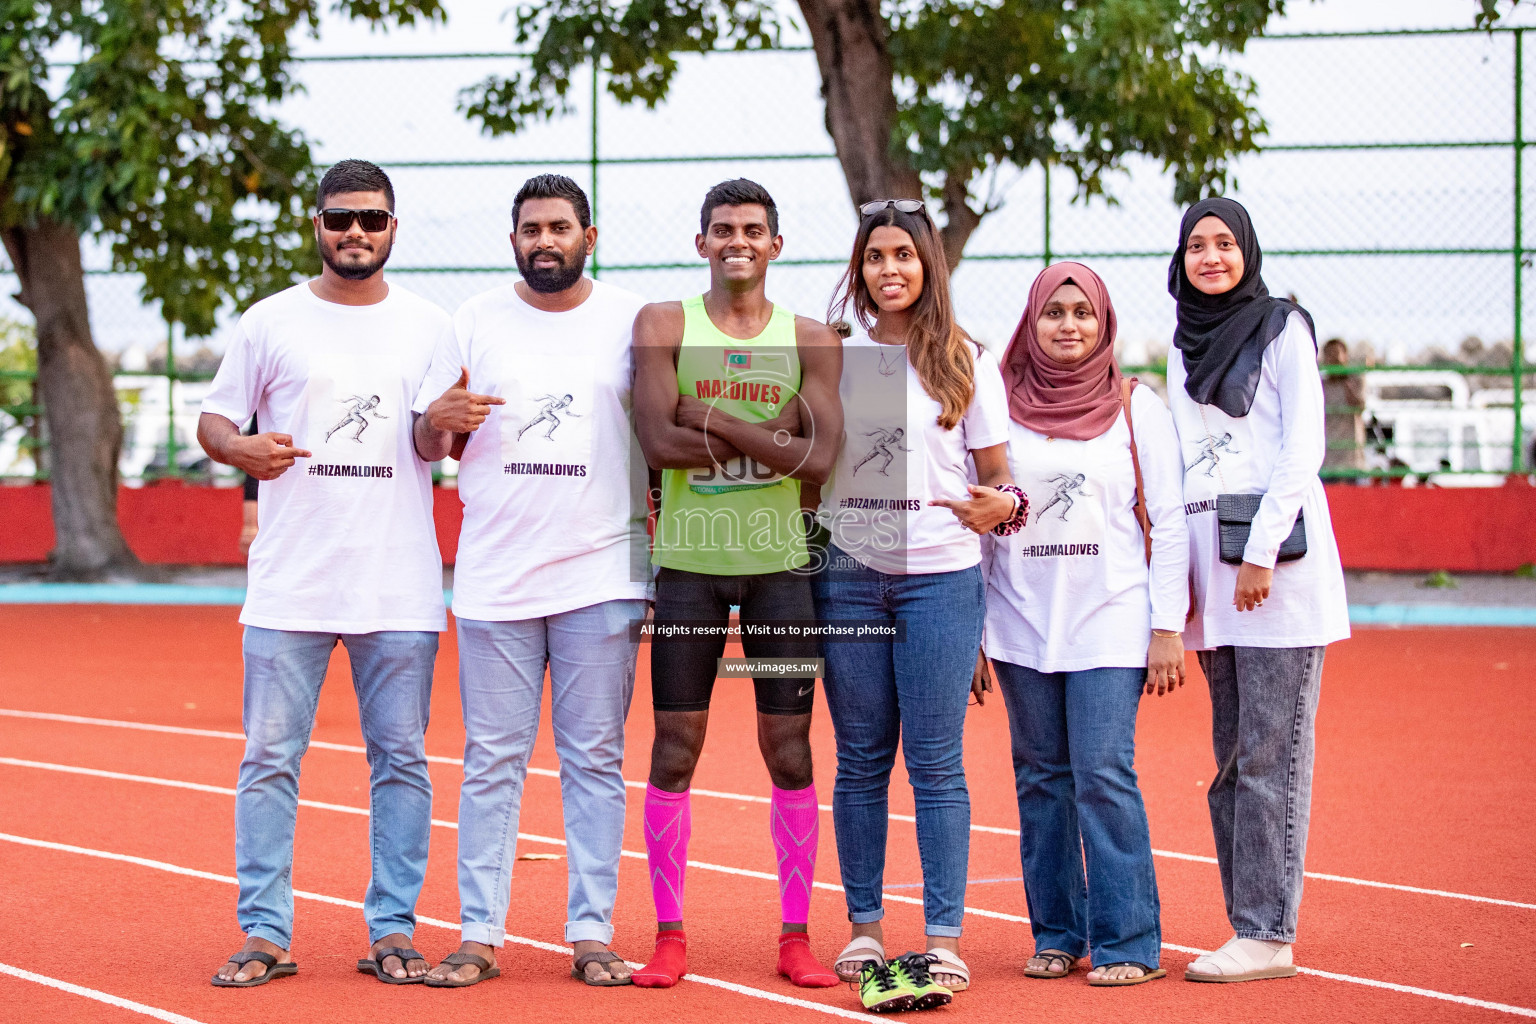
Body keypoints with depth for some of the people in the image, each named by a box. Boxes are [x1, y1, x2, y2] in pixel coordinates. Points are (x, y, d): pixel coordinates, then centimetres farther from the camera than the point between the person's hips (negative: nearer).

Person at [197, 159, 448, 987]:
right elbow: (212, 419, 9)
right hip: (289, 585, -1)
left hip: (401, 585, 1)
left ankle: (393, 932, 12)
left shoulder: (433, 328, 8)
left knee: (400, 758, 3)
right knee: (270, 757, -1)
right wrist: (243, 448, -13)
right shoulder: (270, 323, 5)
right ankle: (264, 934, 6)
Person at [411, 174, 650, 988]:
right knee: (491, 762, 2)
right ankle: (480, 935, 6)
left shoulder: (632, 320, 5)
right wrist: (439, 418, -13)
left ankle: (593, 933, 8)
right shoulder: (475, 321, 8)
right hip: (494, 577, 1)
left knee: (596, 760, 3)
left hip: (601, 576, 0)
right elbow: (427, 445, 10)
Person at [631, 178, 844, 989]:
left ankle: (796, 936, 9)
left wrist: (714, 419, -12)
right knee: (674, 742, 0)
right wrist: (767, 435, -11)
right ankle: (669, 936, 8)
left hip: (779, 563, 1)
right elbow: (659, 441, -11)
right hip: (688, 562, -1)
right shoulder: (664, 325, 3)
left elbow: (818, 457, -8)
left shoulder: (811, 342, 6)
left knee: (789, 743, 2)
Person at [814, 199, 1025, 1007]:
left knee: (936, 760, -4)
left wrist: (1003, 504, -16)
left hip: (940, 577, -1)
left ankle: (943, 939, -1)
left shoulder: (966, 360, 5)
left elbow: (997, 473, 5)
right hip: (847, 575, 2)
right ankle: (864, 930, 13)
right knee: (860, 760, 5)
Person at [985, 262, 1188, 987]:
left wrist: (1168, 628, -5)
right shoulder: (1003, 405, 7)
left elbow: (1168, 522, 1)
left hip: (1109, 621, -3)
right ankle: (1056, 933, 14)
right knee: (1041, 778, 5)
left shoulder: (1136, 407, 2)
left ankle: (1127, 942, -5)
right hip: (1023, 621, 3)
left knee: (1104, 775, -10)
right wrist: (971, 626, 7)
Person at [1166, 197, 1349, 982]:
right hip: (1208, 563, 7)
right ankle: (1249, 923, 10)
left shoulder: (1282, 328, -1)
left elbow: (1303, 448, -8)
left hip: (1278, 554, -7)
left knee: (1270, 754, -8)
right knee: (1231, 757, 7)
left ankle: (1268, 934, -8)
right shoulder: (1184, 346, 17)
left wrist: (1262, 551, -16)